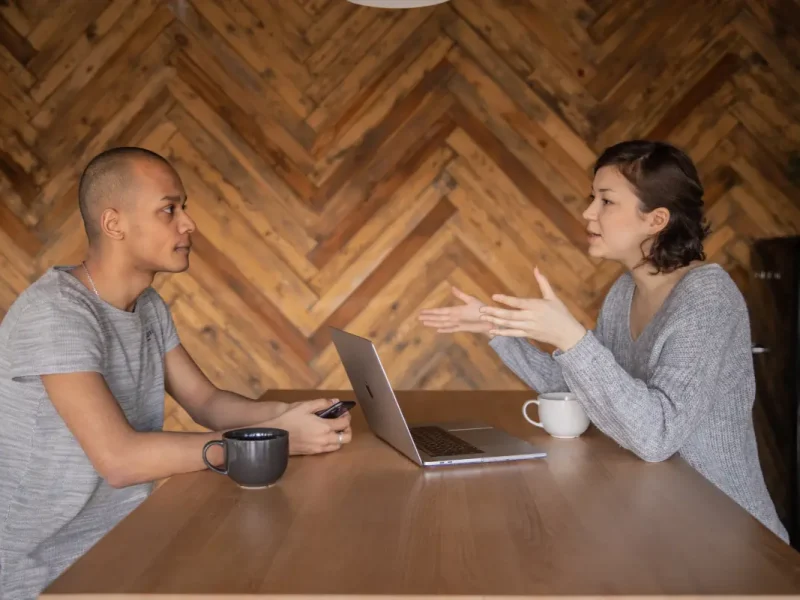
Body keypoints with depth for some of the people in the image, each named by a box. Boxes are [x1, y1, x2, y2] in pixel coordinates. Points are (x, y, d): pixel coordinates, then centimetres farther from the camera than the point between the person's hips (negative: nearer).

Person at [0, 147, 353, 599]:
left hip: (127, 534, 8)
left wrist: (288, 413, -16)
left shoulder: (149, 306, 5)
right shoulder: (54, 312, -23)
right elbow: (119, 458, -30)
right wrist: (276, 436, -29)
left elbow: (207, 402, 4)